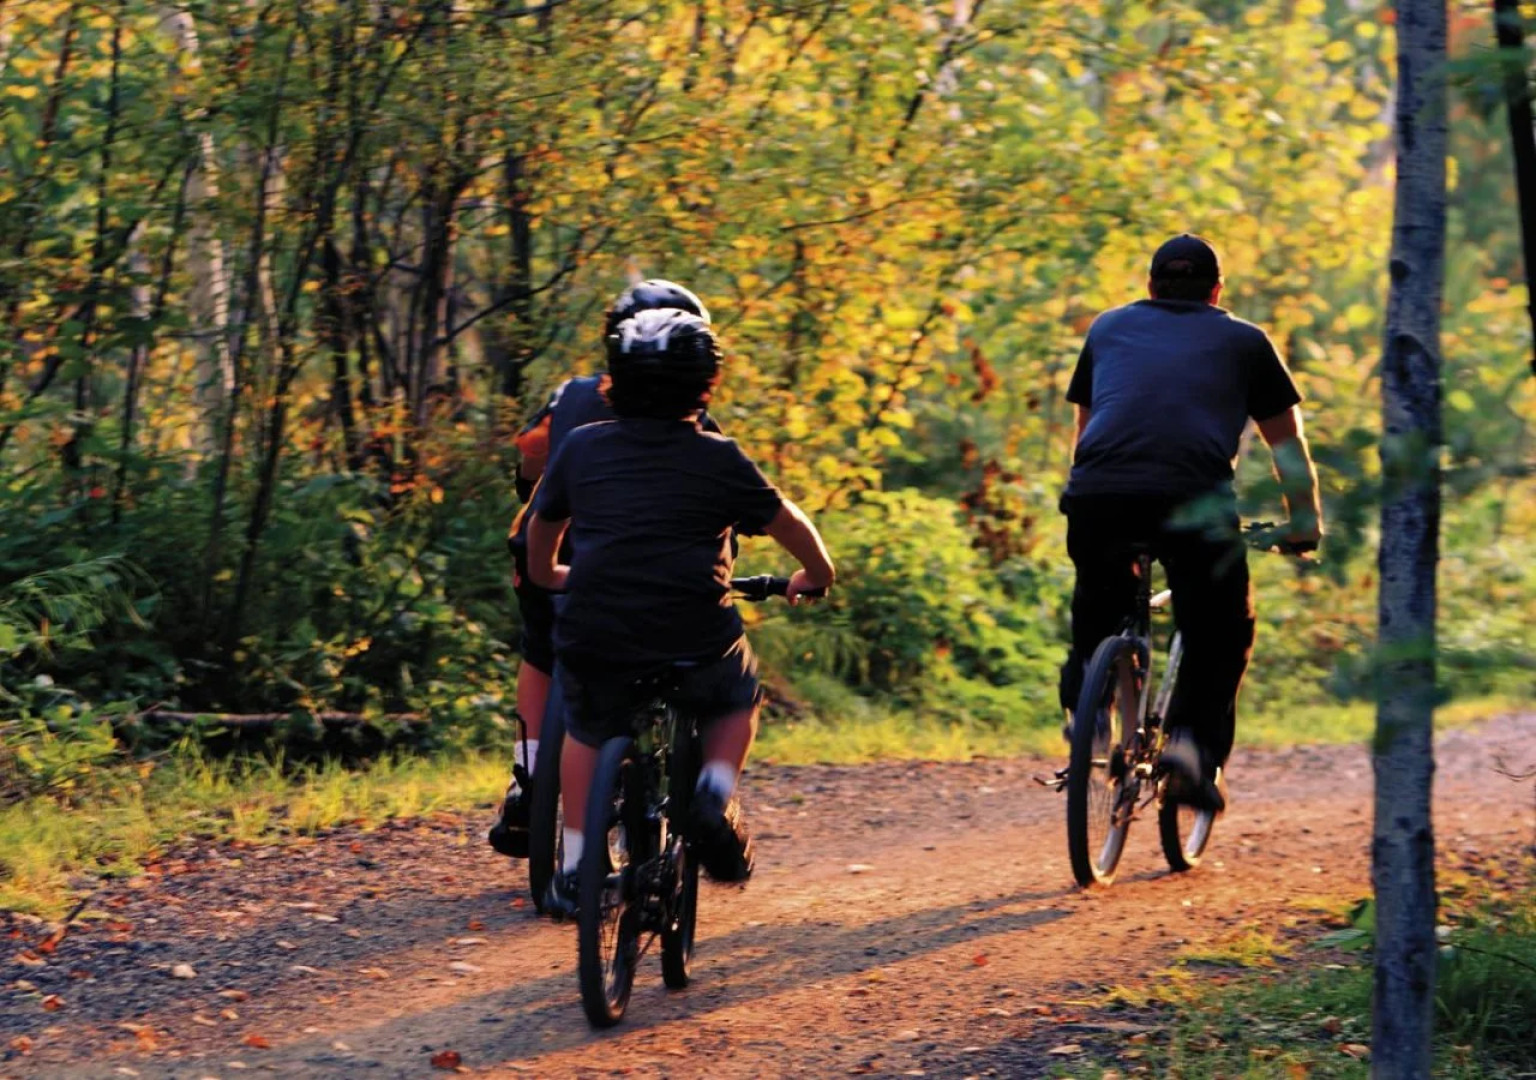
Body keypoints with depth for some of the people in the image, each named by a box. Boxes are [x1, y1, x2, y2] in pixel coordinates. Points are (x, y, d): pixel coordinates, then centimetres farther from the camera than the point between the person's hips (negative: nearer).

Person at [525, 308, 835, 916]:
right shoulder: (718, 460, 2)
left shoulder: (582, 449, 8)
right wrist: (815, 575, 36)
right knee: (736, 700, 29)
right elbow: (788, 522, 15)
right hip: (695, 643, -2)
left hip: (595, 641, 2)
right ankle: (716, 792, 4)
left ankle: (573, 867, 24)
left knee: (586, 732, 29)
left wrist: (546, 574, 47)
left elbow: (542, 524, 25)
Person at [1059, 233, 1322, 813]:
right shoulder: (1243, 341, 24)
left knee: (1099, 596, 31)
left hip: (1097, 497, 2)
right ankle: (1196, 741, -4)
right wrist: (1304, 522, 40)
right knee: (1221, 635, 14)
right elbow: (1287, 444, 29)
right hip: (1193, 503, -2)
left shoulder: (1109, 328, 29)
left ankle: (1084, 696, 19)